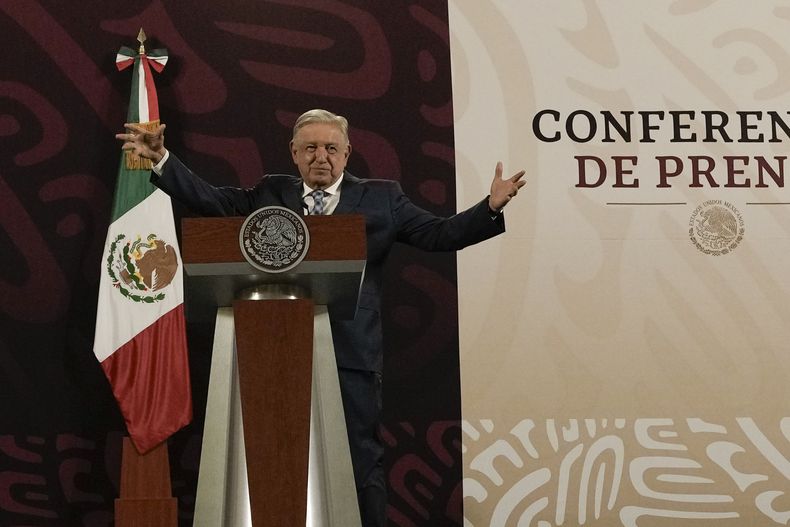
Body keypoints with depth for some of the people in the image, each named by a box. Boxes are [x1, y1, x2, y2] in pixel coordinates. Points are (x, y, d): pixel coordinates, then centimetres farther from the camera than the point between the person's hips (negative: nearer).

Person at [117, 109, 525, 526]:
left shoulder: (381, 198, 8)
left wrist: (491, 208, -11)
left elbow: (440, 234, 3)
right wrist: (162, 160, 4)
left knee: (361, 459, 0)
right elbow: (208, 201, 13)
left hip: (351, 354, -2)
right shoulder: (269, 194, 14)